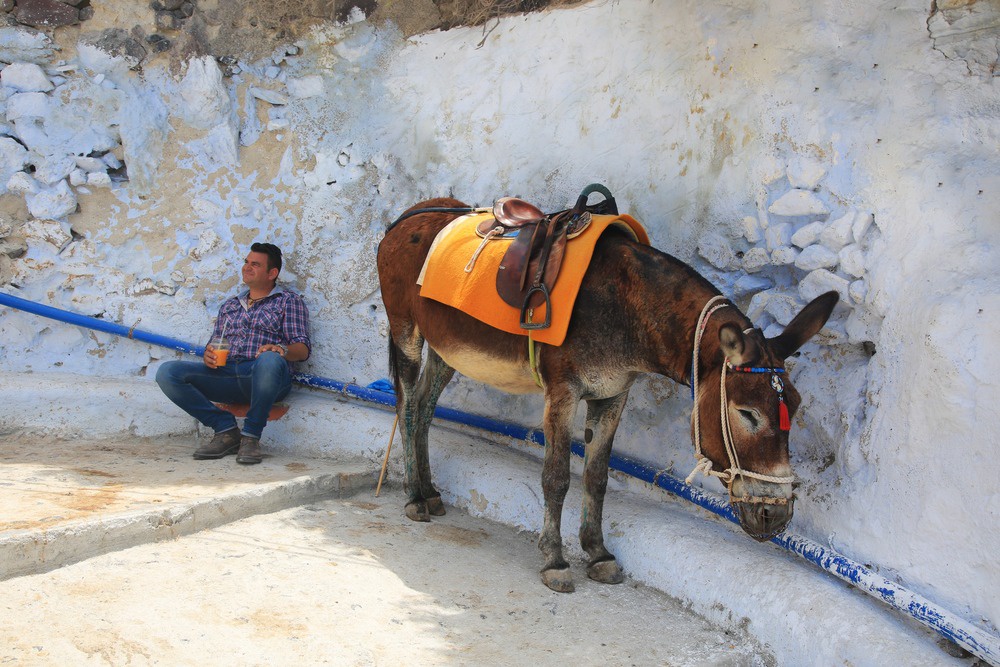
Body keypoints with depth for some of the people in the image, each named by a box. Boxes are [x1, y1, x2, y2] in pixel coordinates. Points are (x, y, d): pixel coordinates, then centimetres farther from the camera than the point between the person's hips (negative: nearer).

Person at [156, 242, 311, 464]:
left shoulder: (289, 301, 14)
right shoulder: (230, 305, 29)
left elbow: (303, 349, 2)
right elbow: (215, 344, 24)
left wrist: (282, 350, -22)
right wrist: (208, 355, -2)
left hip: (264, 377, -5)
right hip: (226, 373, 5)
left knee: (269, 360, -42)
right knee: (167, 372, -18)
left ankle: (251, 436, -24)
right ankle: (226, 430, -12)